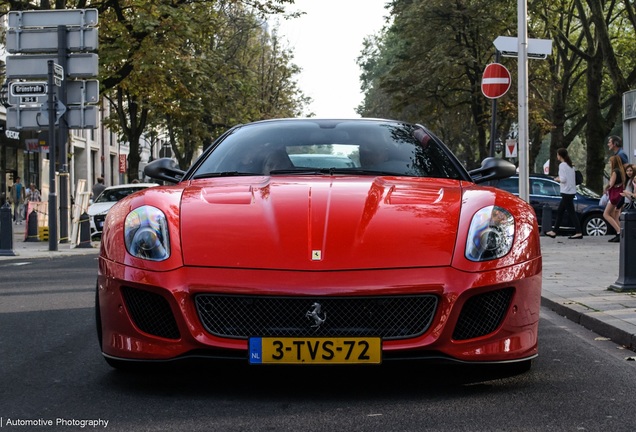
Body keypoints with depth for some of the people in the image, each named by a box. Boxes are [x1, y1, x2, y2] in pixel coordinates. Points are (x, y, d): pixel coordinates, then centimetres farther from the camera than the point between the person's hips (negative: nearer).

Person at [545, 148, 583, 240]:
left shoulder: (562, 165, -12)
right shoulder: (570, 165, 16)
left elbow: (563, 179, -19)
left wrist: (557, 179, 0)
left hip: (566, 192, -10)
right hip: (571, 191, 10)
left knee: (571, 212, -8)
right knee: (560, 211, 14)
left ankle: (579, 232, -10)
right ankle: (554, 231, 19)